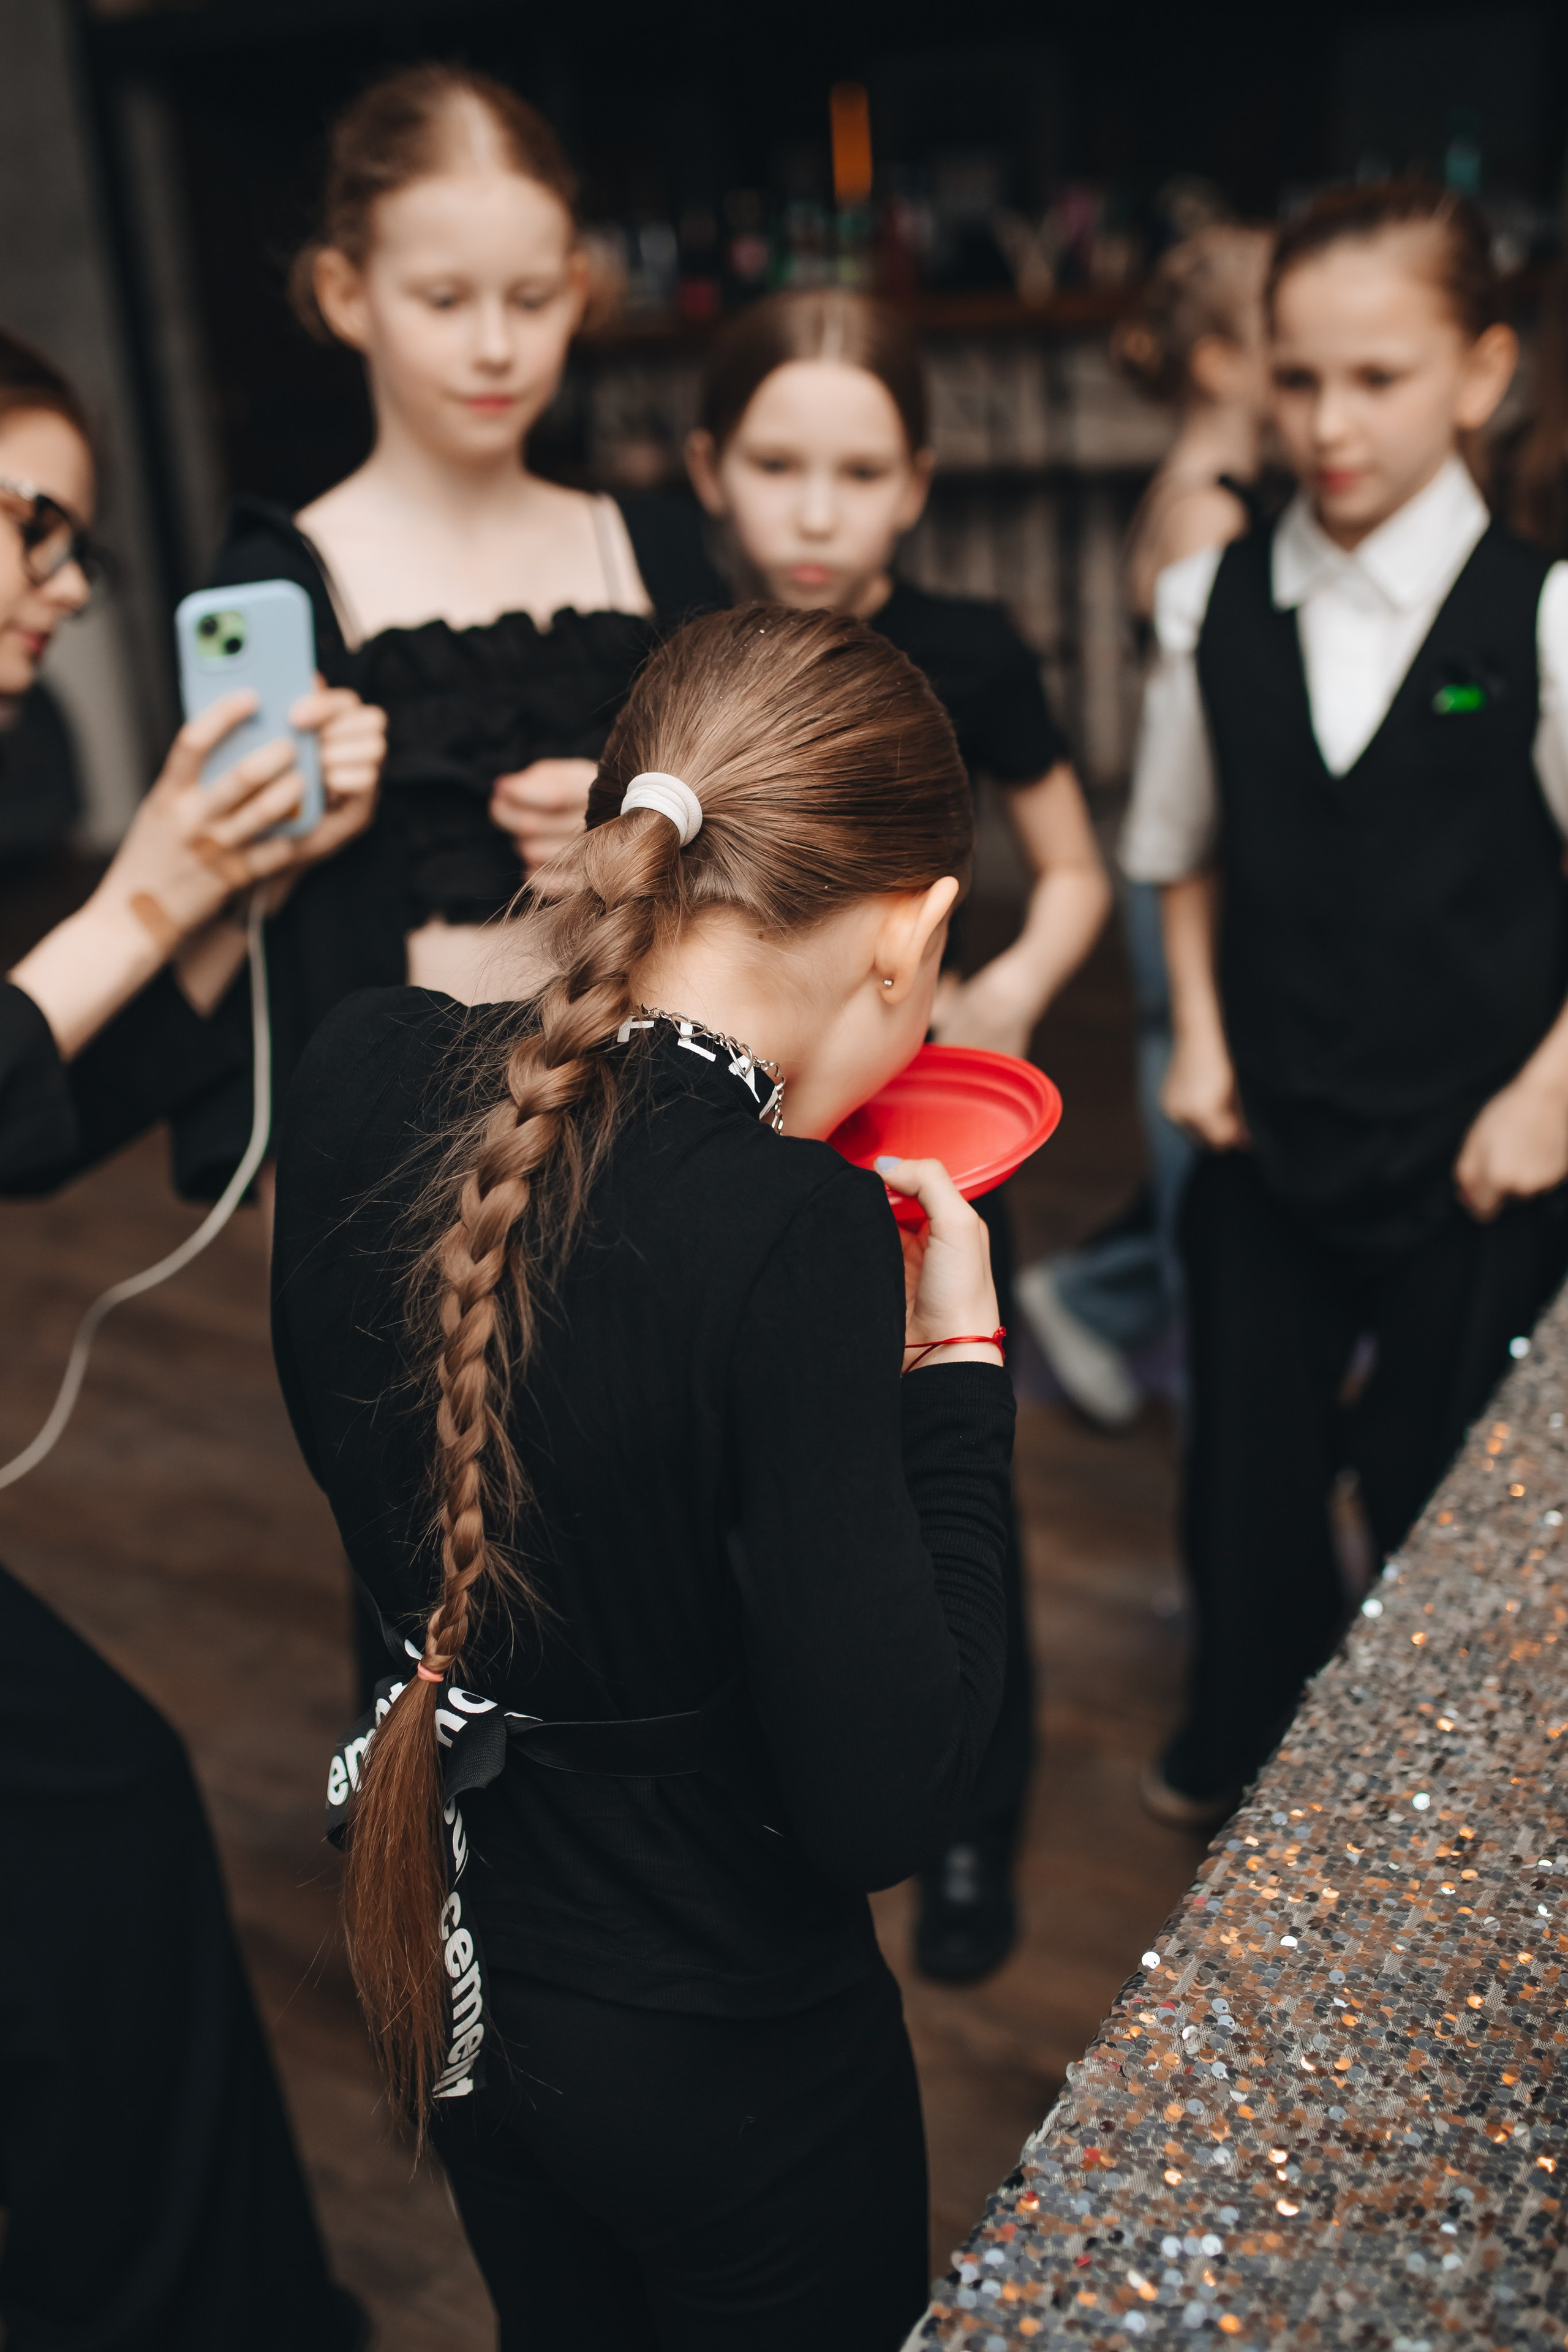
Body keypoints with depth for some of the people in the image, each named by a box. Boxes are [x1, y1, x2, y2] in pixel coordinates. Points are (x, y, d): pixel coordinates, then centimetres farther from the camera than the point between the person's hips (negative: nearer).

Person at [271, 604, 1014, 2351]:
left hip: (445, 1959, 6)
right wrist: (957, 1357, -19)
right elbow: (886, 1800, -27)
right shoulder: (790, 1231, -33)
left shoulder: (360, 1074, -13)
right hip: (714, 2042, -5)